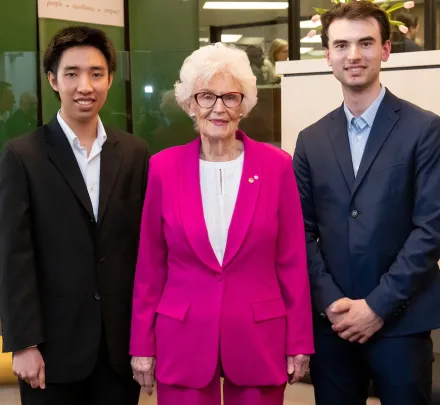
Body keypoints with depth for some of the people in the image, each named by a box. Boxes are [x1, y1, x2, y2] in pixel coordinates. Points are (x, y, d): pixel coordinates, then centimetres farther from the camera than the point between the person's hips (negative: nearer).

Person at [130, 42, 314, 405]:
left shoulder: (277, 165, -4)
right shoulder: (164, 167, -3)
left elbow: (292, 262, 0)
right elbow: (150, 265, 2)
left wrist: (299, 342, 0)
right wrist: (143, 344, 3)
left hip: (259, 340, 0)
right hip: (182, 340, 0)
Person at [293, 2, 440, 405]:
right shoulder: (312, 139, 9)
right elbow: (303, 230, 6)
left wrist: (378, 305, -12)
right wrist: (330, 302, -6)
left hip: (401, 321, -3)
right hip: (332, 320, 3)